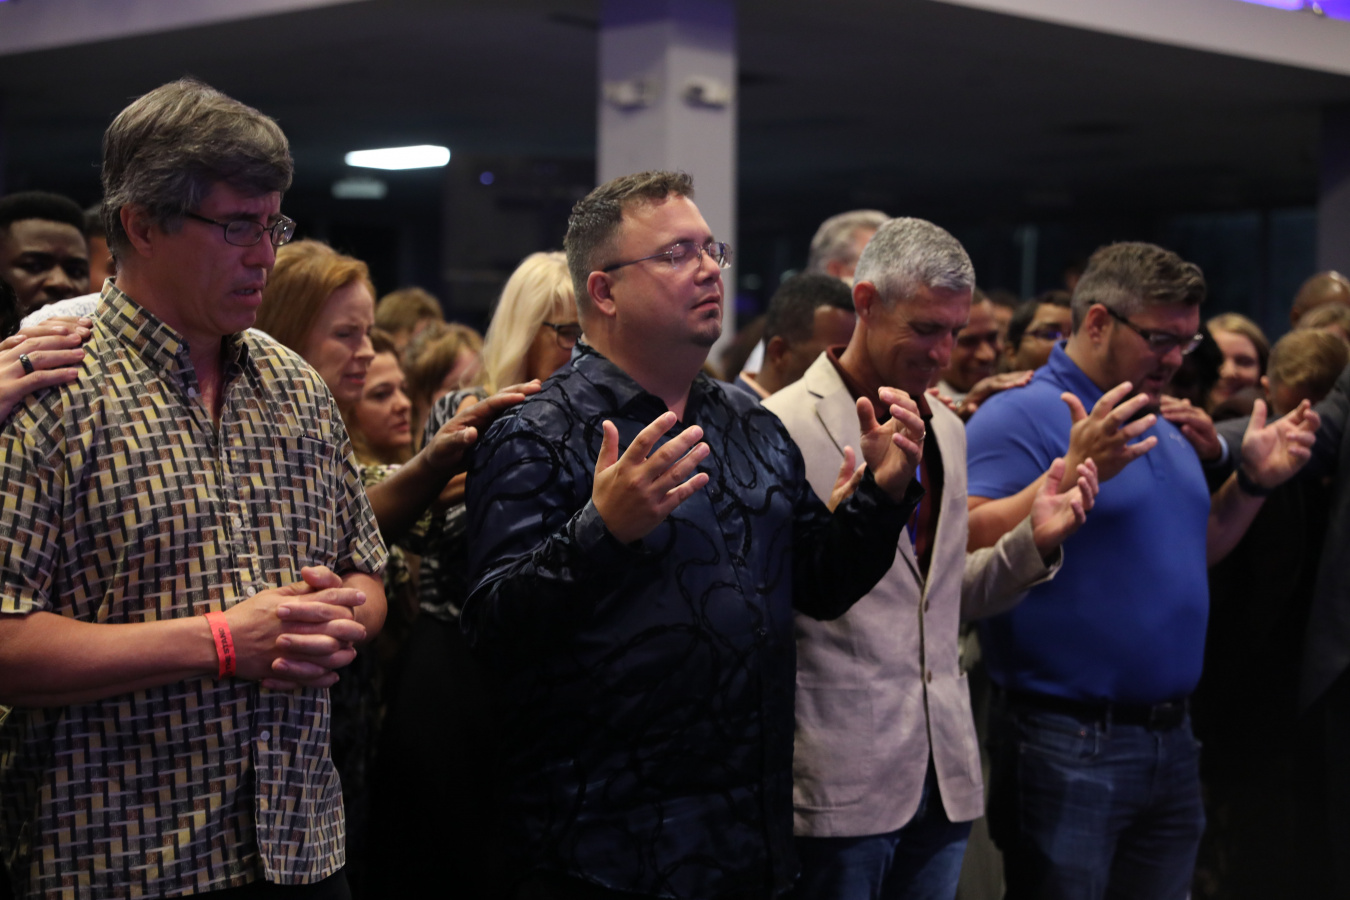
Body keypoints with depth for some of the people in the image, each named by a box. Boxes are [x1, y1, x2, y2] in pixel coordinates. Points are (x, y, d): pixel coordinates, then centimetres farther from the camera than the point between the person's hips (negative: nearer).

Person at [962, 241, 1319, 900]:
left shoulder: (1164, 430, 16)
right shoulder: (1019, 417, -12)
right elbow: (964, 550, -23)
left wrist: (1253, 481, 11)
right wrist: (1075, 472, -30)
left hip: (1171, 742, 8)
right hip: (1067, 747, -8)